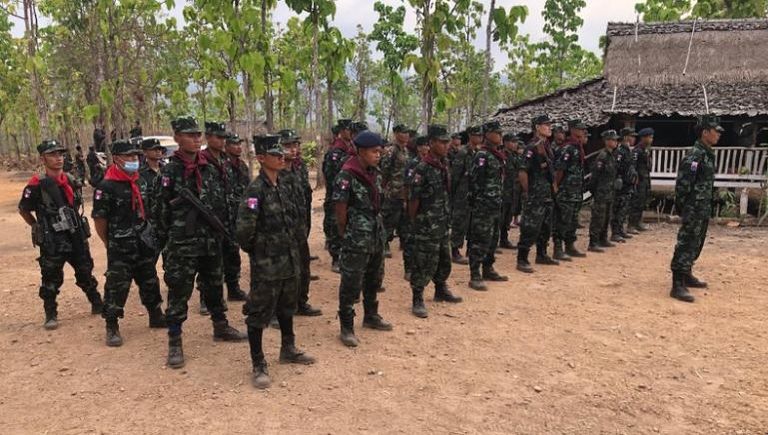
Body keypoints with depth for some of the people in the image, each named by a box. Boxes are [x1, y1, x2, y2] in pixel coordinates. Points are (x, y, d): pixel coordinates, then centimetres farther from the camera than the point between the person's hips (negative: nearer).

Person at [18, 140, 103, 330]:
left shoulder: (71, 181, 6)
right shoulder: (37, 184, -13)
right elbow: (23, 209, -2)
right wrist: (40, 229, 1)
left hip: (77, 237, 5)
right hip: (52, 242, -5)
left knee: (85, 272, 15)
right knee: (51, 279, 4)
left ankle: (97, 304, 29)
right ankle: (51, 315, 17)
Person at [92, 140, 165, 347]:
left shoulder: (139, 182, 8)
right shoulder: (106, 188, -14)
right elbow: (99, 219, -11)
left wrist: (149, 237, 15)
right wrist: (111, 244, -3)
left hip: (144, 245, 7)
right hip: (121, 249, -7)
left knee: (150, 282, 18)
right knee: (116, 287, -1)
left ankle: (156, 316, 33)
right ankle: (112, 328, 10)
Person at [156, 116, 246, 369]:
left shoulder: (210, 169, 8)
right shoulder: (170, 172, -8)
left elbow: (222, 201, 16)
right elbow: (162, 210, -9)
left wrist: (219, 229, 7)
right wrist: (165, 242, -10)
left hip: (211, 241, 6)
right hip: (182, 243, -5)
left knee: (214, 286, 19)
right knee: (179, 292, 0)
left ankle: (221, 327, 36)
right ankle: (174, 343, 10)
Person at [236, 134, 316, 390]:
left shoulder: (285, 186, 6)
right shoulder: (255, 190, -17)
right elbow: (244, 229, -23)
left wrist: (294, 243, 11)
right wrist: (254, 250, -8)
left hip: (289, 259, 8)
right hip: (266, 263, -8)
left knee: (287, 306, 22)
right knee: (259, 313, 4)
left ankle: (288, 350, 40)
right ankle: (258, 366, 15)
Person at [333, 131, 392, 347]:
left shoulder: (374, 173, 7)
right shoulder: (346, 176, -16)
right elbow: (340, 209, -14)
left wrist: (379, 228, 12)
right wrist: (345, 235, -6)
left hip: (377, 236, 8)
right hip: (357, 240, -8)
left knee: (374, 279, 20)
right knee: (351, 283, 0)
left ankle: (371, 316, 38)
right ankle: (346, 327, 12)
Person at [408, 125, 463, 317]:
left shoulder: (444, 166, 8)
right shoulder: (422, 169, -17)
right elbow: (413, 199, -14)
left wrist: (448, 220, 17)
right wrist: (414, 224, -8)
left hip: (443, 225, 8)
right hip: (427, 227, -8)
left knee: (444, 260, 19)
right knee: (423, 264, -1)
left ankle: (441, 291, 37)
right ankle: (417, 300, 9)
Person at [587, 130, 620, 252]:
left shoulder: (612, 155, 12)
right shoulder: (602, 156, -16)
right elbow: (595, 175, -17)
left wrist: (615, 185, 14)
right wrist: (594, 191, -16)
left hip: (610, 193, 9)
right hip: (601, 193, -9)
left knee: (607, 218, 16)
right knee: (598, 218, -7)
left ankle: (603, 240, 27)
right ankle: (593, 244, -4)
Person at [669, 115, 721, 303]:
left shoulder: (708, 154, 13)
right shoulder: (694, 155, -17)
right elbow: (683, 184, -21)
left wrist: (708, 207, 17)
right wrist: (684, 208, -17)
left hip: (704, 210, 10)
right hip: (693, 210, -10)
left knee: (695, 245, 19)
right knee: (685, 245, -9)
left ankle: (686, 275, 32)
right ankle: (677, 286, -7)